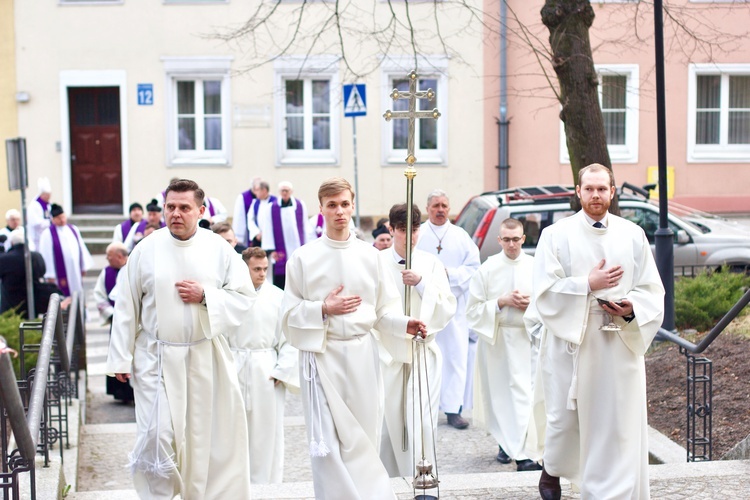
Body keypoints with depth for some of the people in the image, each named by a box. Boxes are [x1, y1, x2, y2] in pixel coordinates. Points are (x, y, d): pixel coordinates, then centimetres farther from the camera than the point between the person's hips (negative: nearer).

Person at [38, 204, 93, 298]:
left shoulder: (73, 229, 9)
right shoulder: (48, 234, -7)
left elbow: (81, 248, 14)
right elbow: (46, 255, -9)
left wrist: (84, 267, 12)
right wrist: (50, 275, -12)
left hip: (76, 273, 5)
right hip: (60, 275, -5)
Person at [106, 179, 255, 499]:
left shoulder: (219, 249, -1)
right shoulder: (146, 250, -3)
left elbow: (245, 296, 0)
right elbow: (127, 308, 0)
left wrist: (205, 296, -15)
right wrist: (121, 358, -1)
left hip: (206, 358, 1)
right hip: (157, 360, -1)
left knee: (208, 435, 8)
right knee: (158, 434, -7)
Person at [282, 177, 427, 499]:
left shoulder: (369, 255, 6)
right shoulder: (303, 258, 0)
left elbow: (383, 309, 8)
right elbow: (289, 314, 2)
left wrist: (404, 324, -10)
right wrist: (324, 309, -11)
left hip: (362, 352, 2)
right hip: (323, 353, -2)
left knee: (364, 437, 7)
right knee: (329, 441, -6)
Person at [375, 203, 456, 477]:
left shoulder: (431, 263, 5)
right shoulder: (377, 262, -2)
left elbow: (447, 310, 2)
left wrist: (422, 283, -10)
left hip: (424, 354, 1)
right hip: (387, 354, -1)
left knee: (423, 423, -5)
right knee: (388, 423, 1)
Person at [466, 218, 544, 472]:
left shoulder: (535, 267, 4)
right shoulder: (488, 269, 1)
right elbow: (473, 309, 0)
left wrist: (532, 302, -8)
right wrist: (501, 302, -12)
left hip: (529, 337, 0)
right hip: (496, 338, 0)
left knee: (525, 392, -5)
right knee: (500, 392, 4)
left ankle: (518, 450, -1)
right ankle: (506, 441, 19)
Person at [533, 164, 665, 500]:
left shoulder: (633, 235, 7)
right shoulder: (556, 235, 1)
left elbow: (652, 291, 7)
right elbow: (545, 290, -6)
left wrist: (632, 308, -13)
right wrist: (589, 284, -15)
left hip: (621, 343, 1)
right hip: (571, 340, -1)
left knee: (620, 423, -3)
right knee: (566, 416, 11)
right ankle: (552, 469, 39)